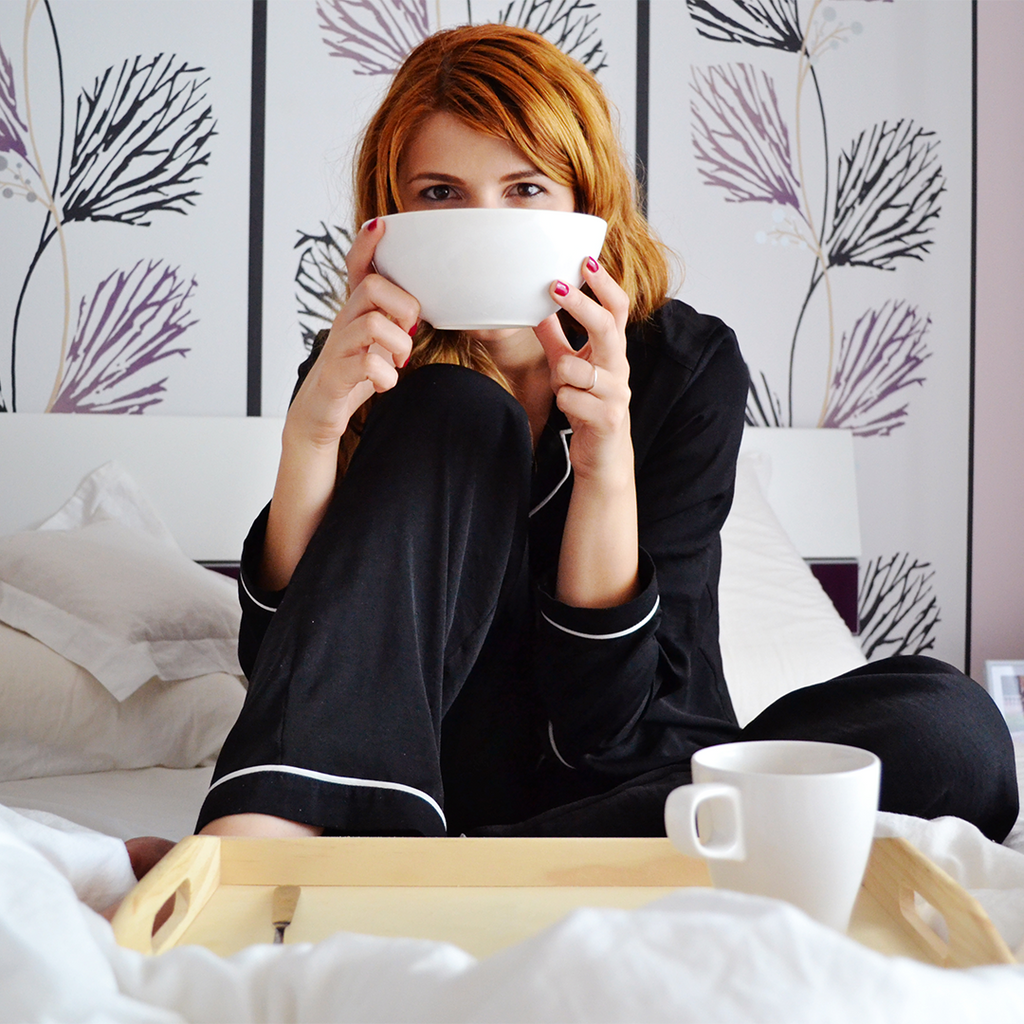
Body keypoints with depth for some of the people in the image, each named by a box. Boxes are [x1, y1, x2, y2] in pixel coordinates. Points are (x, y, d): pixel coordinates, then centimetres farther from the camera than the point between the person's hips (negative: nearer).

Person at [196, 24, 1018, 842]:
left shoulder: (688, 366, -9)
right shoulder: (363, 369, -4)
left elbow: (598, 725, -14)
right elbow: (289, 662, -15)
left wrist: (606, 463, -28)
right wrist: (311, 432, -28)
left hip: (624, 789, 1)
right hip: (404, 789, 0)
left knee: (949, 727, -28)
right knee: (456, 408, -21)